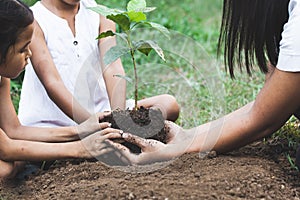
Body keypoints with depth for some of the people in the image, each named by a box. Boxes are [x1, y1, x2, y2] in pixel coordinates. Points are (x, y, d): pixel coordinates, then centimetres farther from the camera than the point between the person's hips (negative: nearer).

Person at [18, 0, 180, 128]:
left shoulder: (98, 14, 4)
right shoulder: (33, 21, -9)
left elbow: (112, 68, -11)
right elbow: (52, 83, -21)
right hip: (48, 125, -3)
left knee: (168, 104, -10)